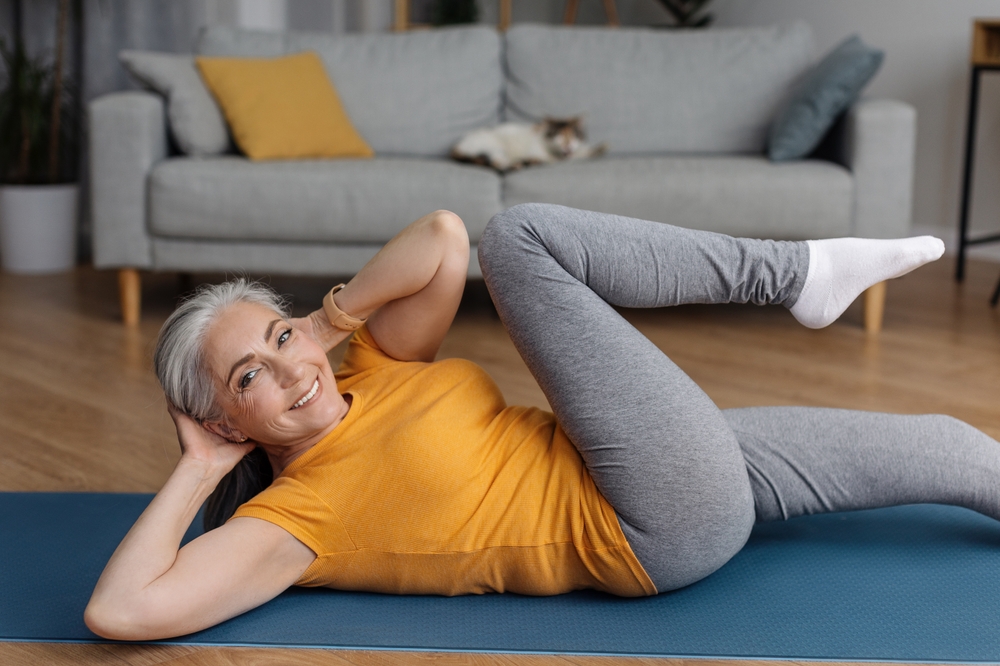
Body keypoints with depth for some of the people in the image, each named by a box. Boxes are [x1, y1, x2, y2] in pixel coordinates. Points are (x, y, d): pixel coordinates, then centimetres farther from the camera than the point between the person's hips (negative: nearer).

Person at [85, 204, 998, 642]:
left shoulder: (371, 369, 10)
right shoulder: (291, 516, -8)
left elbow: (443, 238, -1)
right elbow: (120, 612, -21)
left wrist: (329, 321, -2)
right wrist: (197, 471, -9)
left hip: (698, 482, 6)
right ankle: (796, 273, 4)